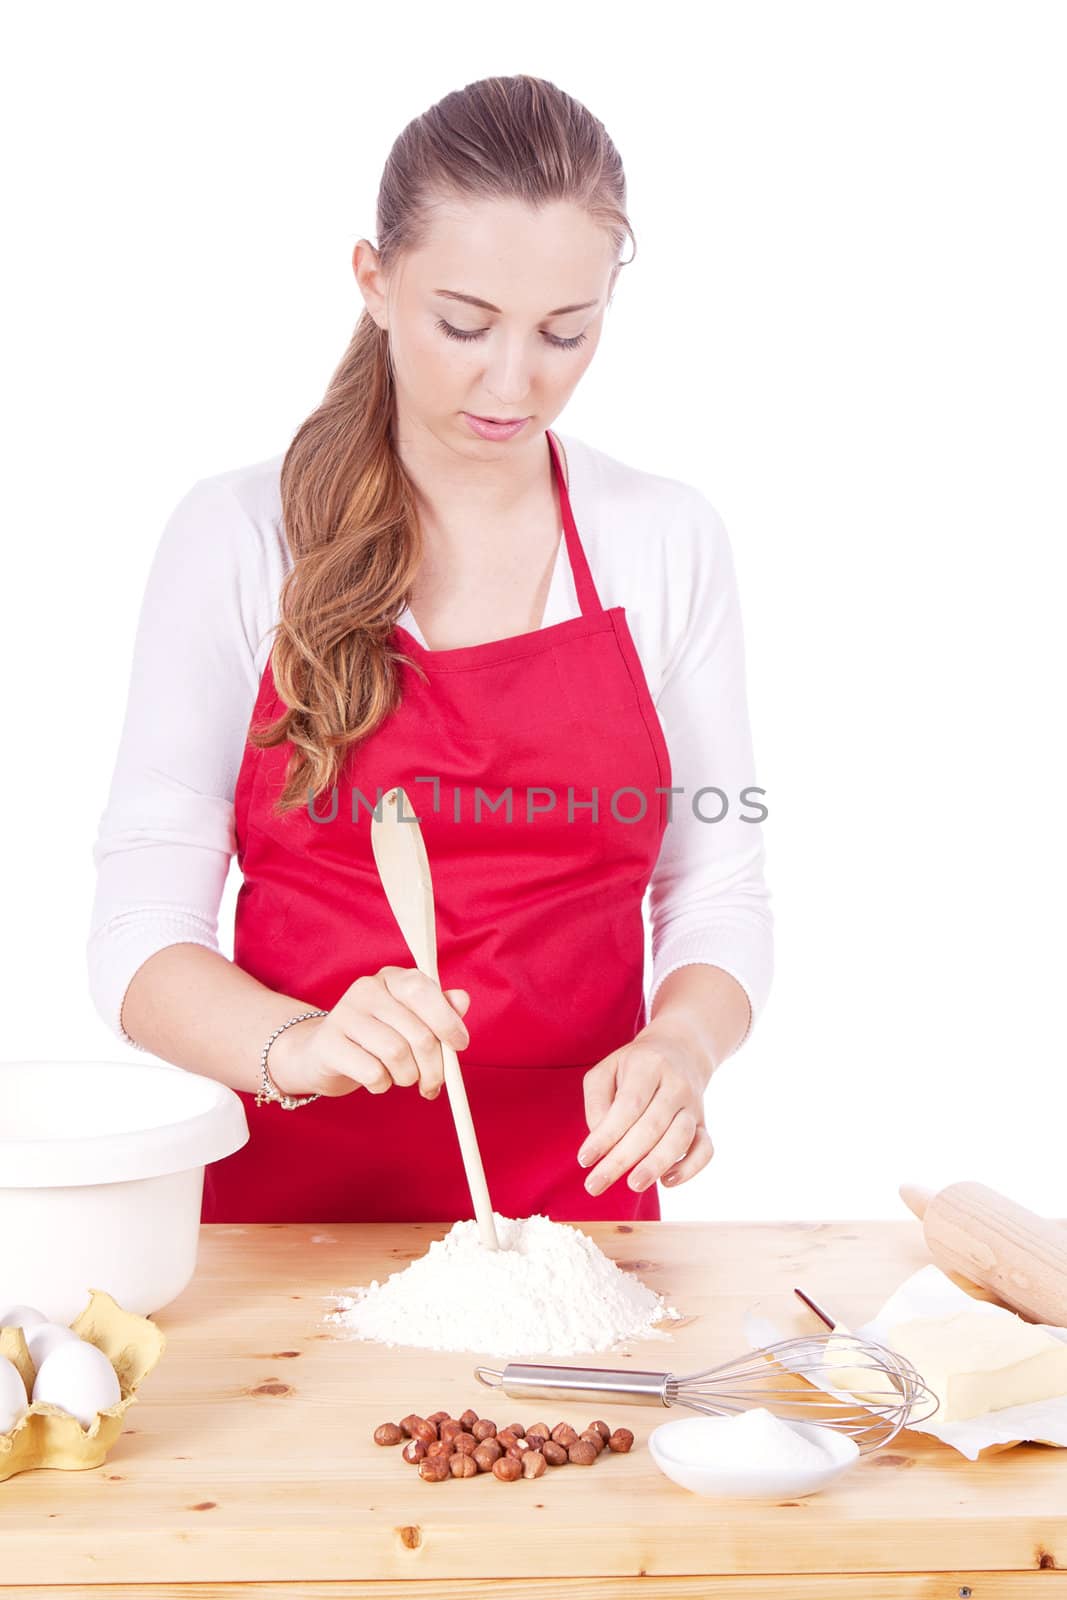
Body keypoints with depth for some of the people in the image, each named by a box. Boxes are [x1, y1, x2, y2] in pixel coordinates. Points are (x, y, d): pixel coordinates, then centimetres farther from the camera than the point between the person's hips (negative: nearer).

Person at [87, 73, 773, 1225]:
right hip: (294, 1194, -1)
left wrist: (681, 1044, -13)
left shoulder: (670, 540, 4)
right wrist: (299, 1044, -23)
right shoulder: (239, 536, -1)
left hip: (577, 1194, 1)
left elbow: (717, 895, 8)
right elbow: (139, 936, -4)